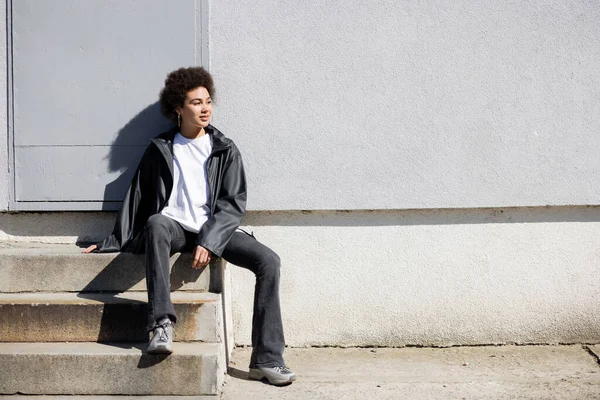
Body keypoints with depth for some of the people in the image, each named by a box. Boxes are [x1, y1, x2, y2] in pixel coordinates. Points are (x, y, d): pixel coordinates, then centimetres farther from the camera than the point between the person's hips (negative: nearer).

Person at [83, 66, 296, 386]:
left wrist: (209, 241, -15)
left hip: (215, 228, 2)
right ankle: (162, 323, -41)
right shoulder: (161, 149, 8)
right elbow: (138, 197, 14)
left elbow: (234, 203, 0)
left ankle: (266, 359, -21)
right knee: (156, 223, -39)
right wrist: (113, 242, 16)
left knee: (269, 261, -23)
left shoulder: (225, 150, 7)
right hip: (176, 227, -1)